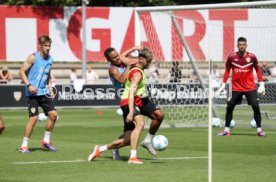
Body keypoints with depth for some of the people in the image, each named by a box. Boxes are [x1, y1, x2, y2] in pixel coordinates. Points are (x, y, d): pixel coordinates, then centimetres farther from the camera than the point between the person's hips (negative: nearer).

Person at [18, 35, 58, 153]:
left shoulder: (50, 59, 10)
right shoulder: (33, 57, -8)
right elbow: (22, 72, -9)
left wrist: (50, 88, 13)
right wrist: (28, 85, -19)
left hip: (44, 93, 6)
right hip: (33, 93, -6)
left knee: (53, 114, -3)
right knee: (34, 117, -13)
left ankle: (46, 141, 14)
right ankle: (24, 146, -3)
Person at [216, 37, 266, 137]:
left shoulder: (252, 57, -5)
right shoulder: (231, 57, -5)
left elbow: (258, 70, 6)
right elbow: (227, 70, 7)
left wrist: (261, 84, 0)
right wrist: (223, 85, 4)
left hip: (250, 87, -1)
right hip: (236, 88, 1)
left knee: (256, 107, -9)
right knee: (229, 107, 1)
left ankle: (259, 130, 0)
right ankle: (226, 130, 12)